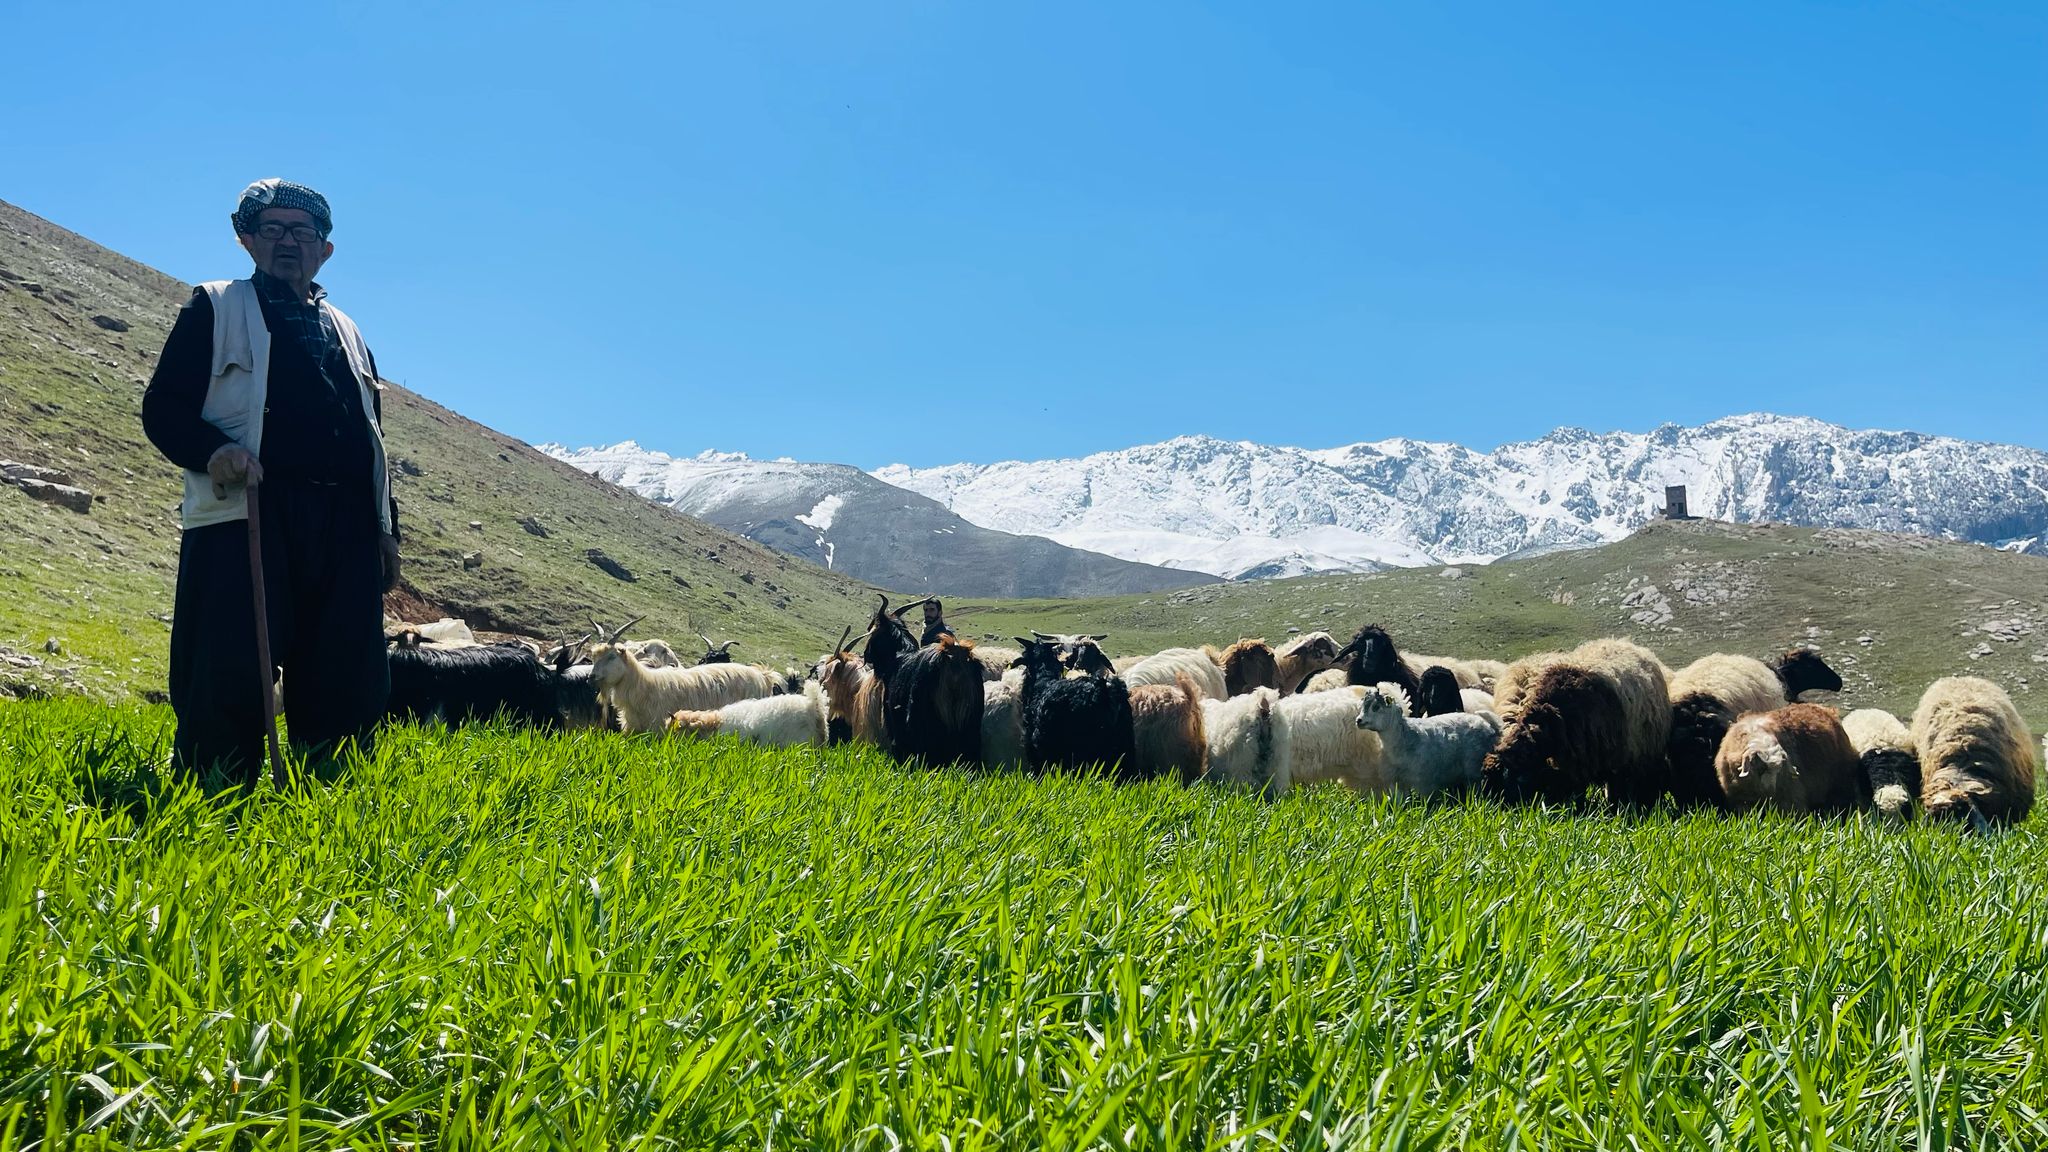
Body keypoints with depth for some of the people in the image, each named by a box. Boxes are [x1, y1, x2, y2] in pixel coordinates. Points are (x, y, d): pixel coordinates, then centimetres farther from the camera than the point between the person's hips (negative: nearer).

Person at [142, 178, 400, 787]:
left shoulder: (346, 332, 27)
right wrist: (211, 451, -16)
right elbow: (161, 406, 5)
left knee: (351, 685, 0)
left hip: (344, 528, 4)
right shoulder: (215, 308, 13)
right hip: (245, 514, -4)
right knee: (229, 676, -11)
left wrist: (384, 529, 16)